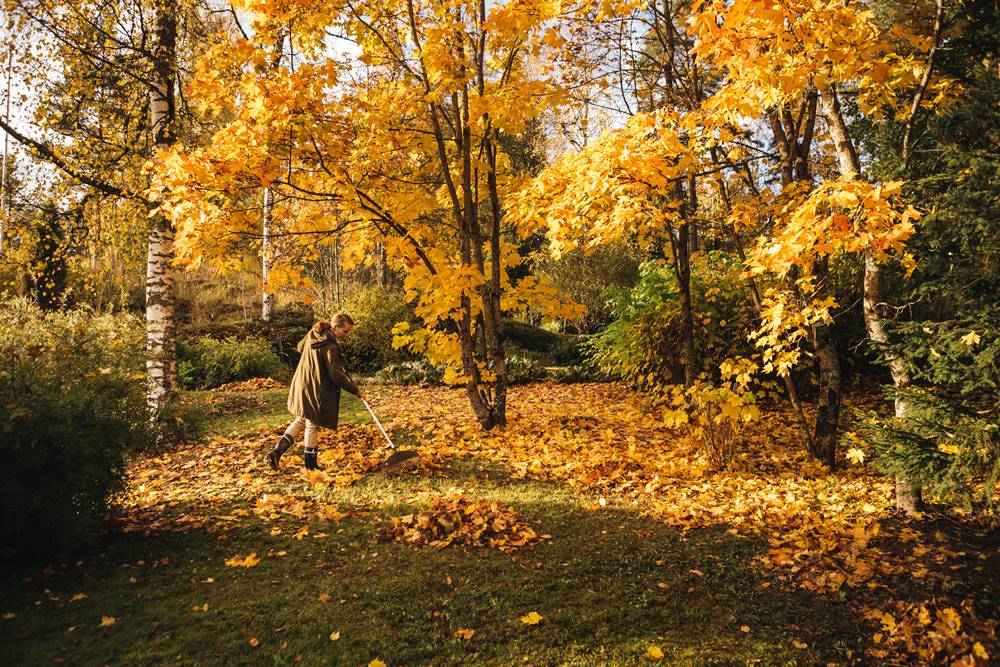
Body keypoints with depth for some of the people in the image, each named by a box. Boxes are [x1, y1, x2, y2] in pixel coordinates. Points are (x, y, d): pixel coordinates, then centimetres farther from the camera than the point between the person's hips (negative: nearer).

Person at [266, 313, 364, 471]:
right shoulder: (331, 347, -23)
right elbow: (337, 375, -21)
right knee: (312, 424, 7)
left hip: (301, 385, 8)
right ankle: (310, 463, 21)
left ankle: (276, 452, 15)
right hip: (315, 391, -8)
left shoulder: (312, 334, 3)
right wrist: (355, 390, -12)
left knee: (301, 420, 21)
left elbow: (300, 347, 23)